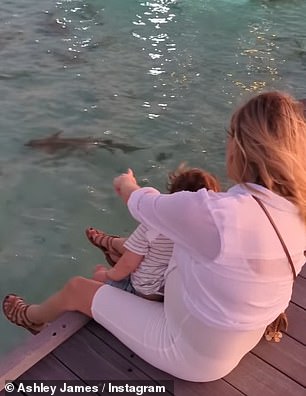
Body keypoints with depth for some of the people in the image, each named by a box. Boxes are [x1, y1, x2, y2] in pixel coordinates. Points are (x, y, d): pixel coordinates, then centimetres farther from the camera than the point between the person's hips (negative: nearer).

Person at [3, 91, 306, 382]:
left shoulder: (213, 213, -38)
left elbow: (141, 204, -18)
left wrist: (127, 184, 7)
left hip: (194, 356, -6)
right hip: (242, 341, 7)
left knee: (76, 289, 12)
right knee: (176, 243, 26)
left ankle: (32, 318, 46)